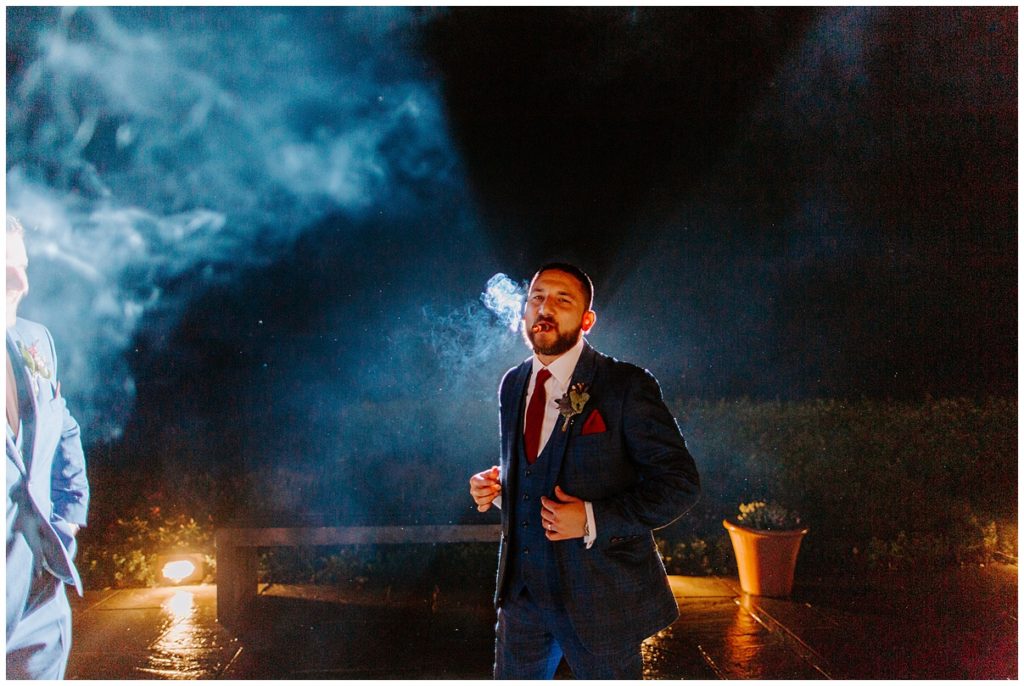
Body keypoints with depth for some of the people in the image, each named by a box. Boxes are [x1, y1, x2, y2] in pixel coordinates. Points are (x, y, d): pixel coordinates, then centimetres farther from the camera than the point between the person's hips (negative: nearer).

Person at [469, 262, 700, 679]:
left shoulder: (626, 386, -13)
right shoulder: (513, 385, 6)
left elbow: (680, 483, -13)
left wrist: (594, 521, -23)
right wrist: (497, 486, -3)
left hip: (599, 595, -5)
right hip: (522, 589, 6)